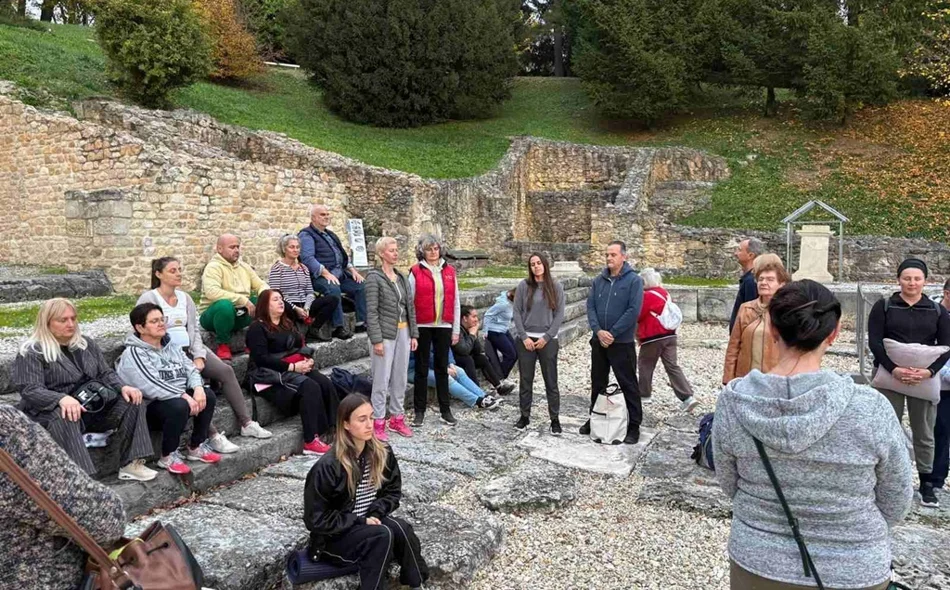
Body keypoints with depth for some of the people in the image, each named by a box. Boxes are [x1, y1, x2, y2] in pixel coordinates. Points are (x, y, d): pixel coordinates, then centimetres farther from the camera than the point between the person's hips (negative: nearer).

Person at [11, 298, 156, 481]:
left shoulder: (87, 344, 14)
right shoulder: (31, 352, -6)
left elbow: (106, 373, 13)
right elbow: (30, 390, -18)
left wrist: (123, 386, -11)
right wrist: (62, 399, -38)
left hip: (93, 408, 6)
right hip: (52, 412, -6)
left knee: (132, 400, -15)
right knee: (64, 418, -40)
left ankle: (132, 464, -18)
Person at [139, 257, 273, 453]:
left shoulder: (185, 298, 14)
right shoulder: (148, 299, -5)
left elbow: (194, 330, 10)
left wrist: (198, 356, -5)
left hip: (189, 350, 6)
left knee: (226, 370, -14)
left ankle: (246, 423, -11)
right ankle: (213, 436, -27)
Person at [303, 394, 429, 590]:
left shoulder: (382, 454, -5)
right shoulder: (327, 468, -21)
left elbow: (393, 492, 6)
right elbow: (316, 519, -16)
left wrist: (374, 514, -13)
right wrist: (360, 521, -19)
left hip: (368, 522, 5)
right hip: (335, 536, -5)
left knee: (402, 529, -27)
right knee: (383, 536, -32)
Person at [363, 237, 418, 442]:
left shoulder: (402, 277, 12)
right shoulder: (374, 277, -8)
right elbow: (371, 311, -12)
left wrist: (414, 333, 9)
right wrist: (377, 340, -16)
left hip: (403, 332, 6)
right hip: (385, 334, -6)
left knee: (401, 378, 11)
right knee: (382, 379, -2)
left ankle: (397, 418, 23)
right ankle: (378, 423, 7)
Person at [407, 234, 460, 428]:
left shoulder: (449, 271, 7)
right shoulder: (415, 272, -3)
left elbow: (455, 302, 9)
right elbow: (409, 301, -4)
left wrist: (456, 330, 6)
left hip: (443, 326, 3)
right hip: (422, 326, -3)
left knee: (442, 368, 9)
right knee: (421, 369, 5)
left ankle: (445, 410, 16)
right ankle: (419, 411, 12)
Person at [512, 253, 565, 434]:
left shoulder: (556, 287, 2)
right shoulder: (523, 286, 2)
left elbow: (559, 315, -1)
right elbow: (516, 312, 0)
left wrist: (546, 337, -9)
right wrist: (524, 337, -8)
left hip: (548, 340, -1)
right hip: (526, 340, 1)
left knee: (551, 381, 3)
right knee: (525, 380, 7)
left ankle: (555, 419, 12)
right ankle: (524, 416, 19)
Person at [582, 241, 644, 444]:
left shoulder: (634, 280, -8)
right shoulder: (598, 281, 7)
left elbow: (633, 311, -16)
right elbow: (590, 306, 3)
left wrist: (612, 333, -18)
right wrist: (598, 331, -14)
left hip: (622, 343, -5)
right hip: (598, 341, 5)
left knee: (628, 385, 2)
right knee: (597, 383, 16)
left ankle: (634, 426, 11)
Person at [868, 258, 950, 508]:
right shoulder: (883, 307, 2)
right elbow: (874, 342, -6)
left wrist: (930, 370, -14)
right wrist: (893, 369, -19)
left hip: (924, 378, 2)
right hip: (890, 376, -1)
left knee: (924, 433, 6)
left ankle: (927, 484, 16)